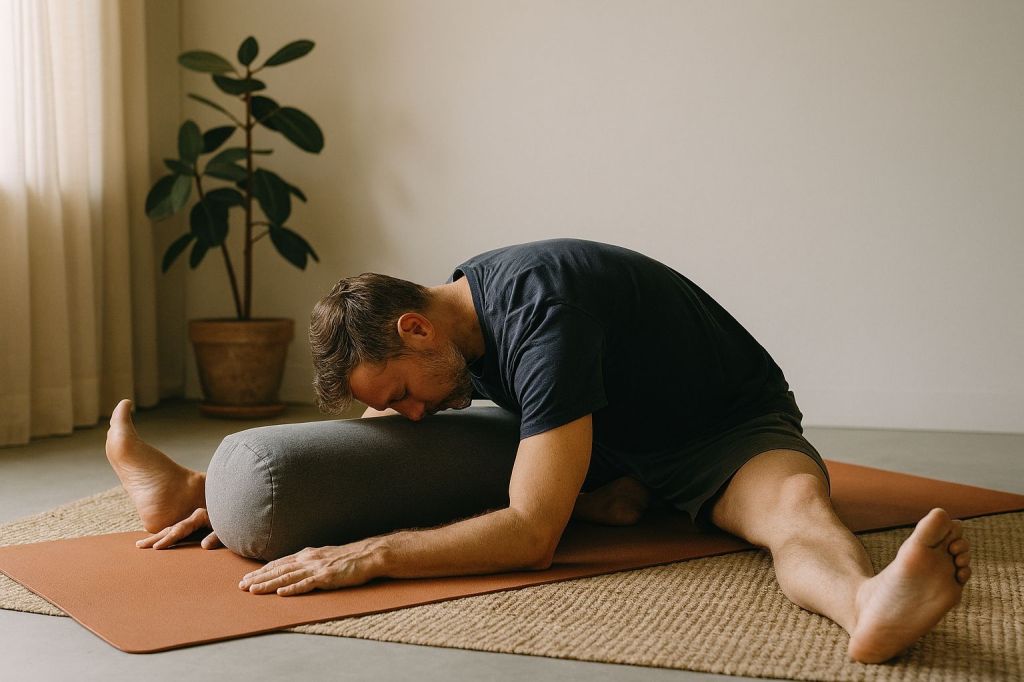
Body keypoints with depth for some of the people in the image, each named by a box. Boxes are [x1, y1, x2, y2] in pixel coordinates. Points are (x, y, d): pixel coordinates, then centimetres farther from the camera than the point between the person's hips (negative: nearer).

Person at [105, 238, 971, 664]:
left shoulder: (541, 311, -34)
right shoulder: (458, 309, -7)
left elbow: (533, 534, -38)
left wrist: (367, 557, -42)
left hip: (733, 425, -7)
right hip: (616, 445, 8)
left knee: (796, 499, -40)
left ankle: (867, 602, -74)